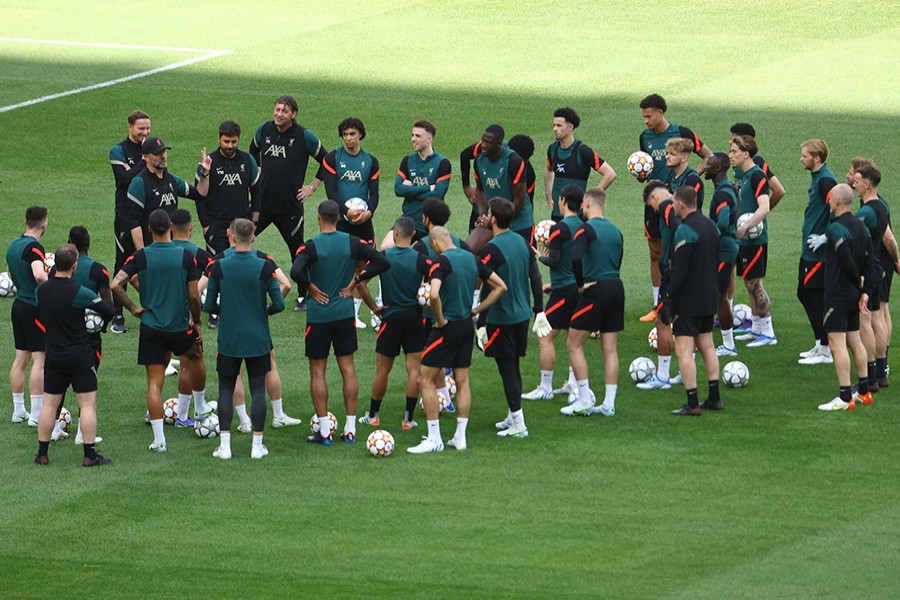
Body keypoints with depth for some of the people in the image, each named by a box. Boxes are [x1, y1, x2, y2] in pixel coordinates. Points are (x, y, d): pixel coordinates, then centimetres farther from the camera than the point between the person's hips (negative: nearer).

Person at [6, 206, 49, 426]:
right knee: (39, 361, -5)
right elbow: (39, 275, -33)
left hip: (19, 305, 9)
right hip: (35, 307, -9)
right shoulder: (34, 247, -17)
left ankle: (18, 411, 17)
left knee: (21, 358, 13)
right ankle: (37, 415, -5)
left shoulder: (13, 245, 10)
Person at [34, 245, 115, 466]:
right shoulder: (79, 293, -18)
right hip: (80, 355, -5)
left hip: (53, 355, 5)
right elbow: (109, 311, -12)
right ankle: (90, 455, -1)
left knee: (49, 404, 11)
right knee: (88, 404, 1)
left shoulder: (42, 291, -2)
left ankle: (42, 453, 13)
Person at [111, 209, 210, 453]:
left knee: (154, 383, 4)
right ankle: (200, 408, 47)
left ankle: (159, 439, 0)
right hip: (180, 327, 0)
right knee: (196, 356, 31)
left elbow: (115, 285, -14)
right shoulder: (186, 256, -8)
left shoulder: (141, 257, -6)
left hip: (150, 327, 0)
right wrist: (196, 322, 9)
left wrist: (132, 308, -1)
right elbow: (194, 296, -6)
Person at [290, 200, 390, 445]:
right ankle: (350, 429, 11)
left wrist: (311, 287, -11)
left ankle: (324, 431, 4)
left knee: (317, 371, 5)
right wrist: (356, 280, 2)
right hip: (345, 313, 3)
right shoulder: (352, 243, -2)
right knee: (348, 368, 10)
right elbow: (383, 262, -3)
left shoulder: (311, 246, -13)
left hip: (318, 315, -3)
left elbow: (296, 271, -29)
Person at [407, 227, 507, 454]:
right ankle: (460, 437, 17)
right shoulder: (472, 259, 6)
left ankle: (434, 439, -2)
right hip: (467, 325, 7)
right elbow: (501, 286, 11)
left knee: (425, 379, 0)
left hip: (447, 327, -7)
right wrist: (477, 310, 10)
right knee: (462, 380, 14)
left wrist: (440, 319, -16)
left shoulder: (442, 261, -16)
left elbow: (434, 294, -31)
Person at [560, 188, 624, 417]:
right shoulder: (615, 230, 12)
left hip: (596, 289, -7)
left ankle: (585, 401, 0)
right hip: (617, 288, 7)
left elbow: (576, 258, -26)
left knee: (574, 344, 4)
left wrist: (580, 284, -13)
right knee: (610, 349, 9)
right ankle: (608, 404, 8)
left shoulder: (587, 229, -10)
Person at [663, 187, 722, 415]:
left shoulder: (685, 230, -18)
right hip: (708, 298, 9)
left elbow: (679, 270, -21)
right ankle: (714, 398, 20)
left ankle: (692, 404, -10)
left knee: (684, 351, -6)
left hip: (688, 301, -9)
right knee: (707, 346, 18)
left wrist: (668, 298, -16)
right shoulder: (711, 226, 9)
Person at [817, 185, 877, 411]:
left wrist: (859, 281, -5)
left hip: (837, 294, -9)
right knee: (854, 341, 17)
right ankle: (863, 391, 23)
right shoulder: (861, 226, 9)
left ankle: (845, 397, -10)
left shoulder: (836, 228, -18)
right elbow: (870, 261, 9)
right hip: (854, 295, 9)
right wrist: (865, 290, 8)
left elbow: (847, 263, -23)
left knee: (837, 343, -7)